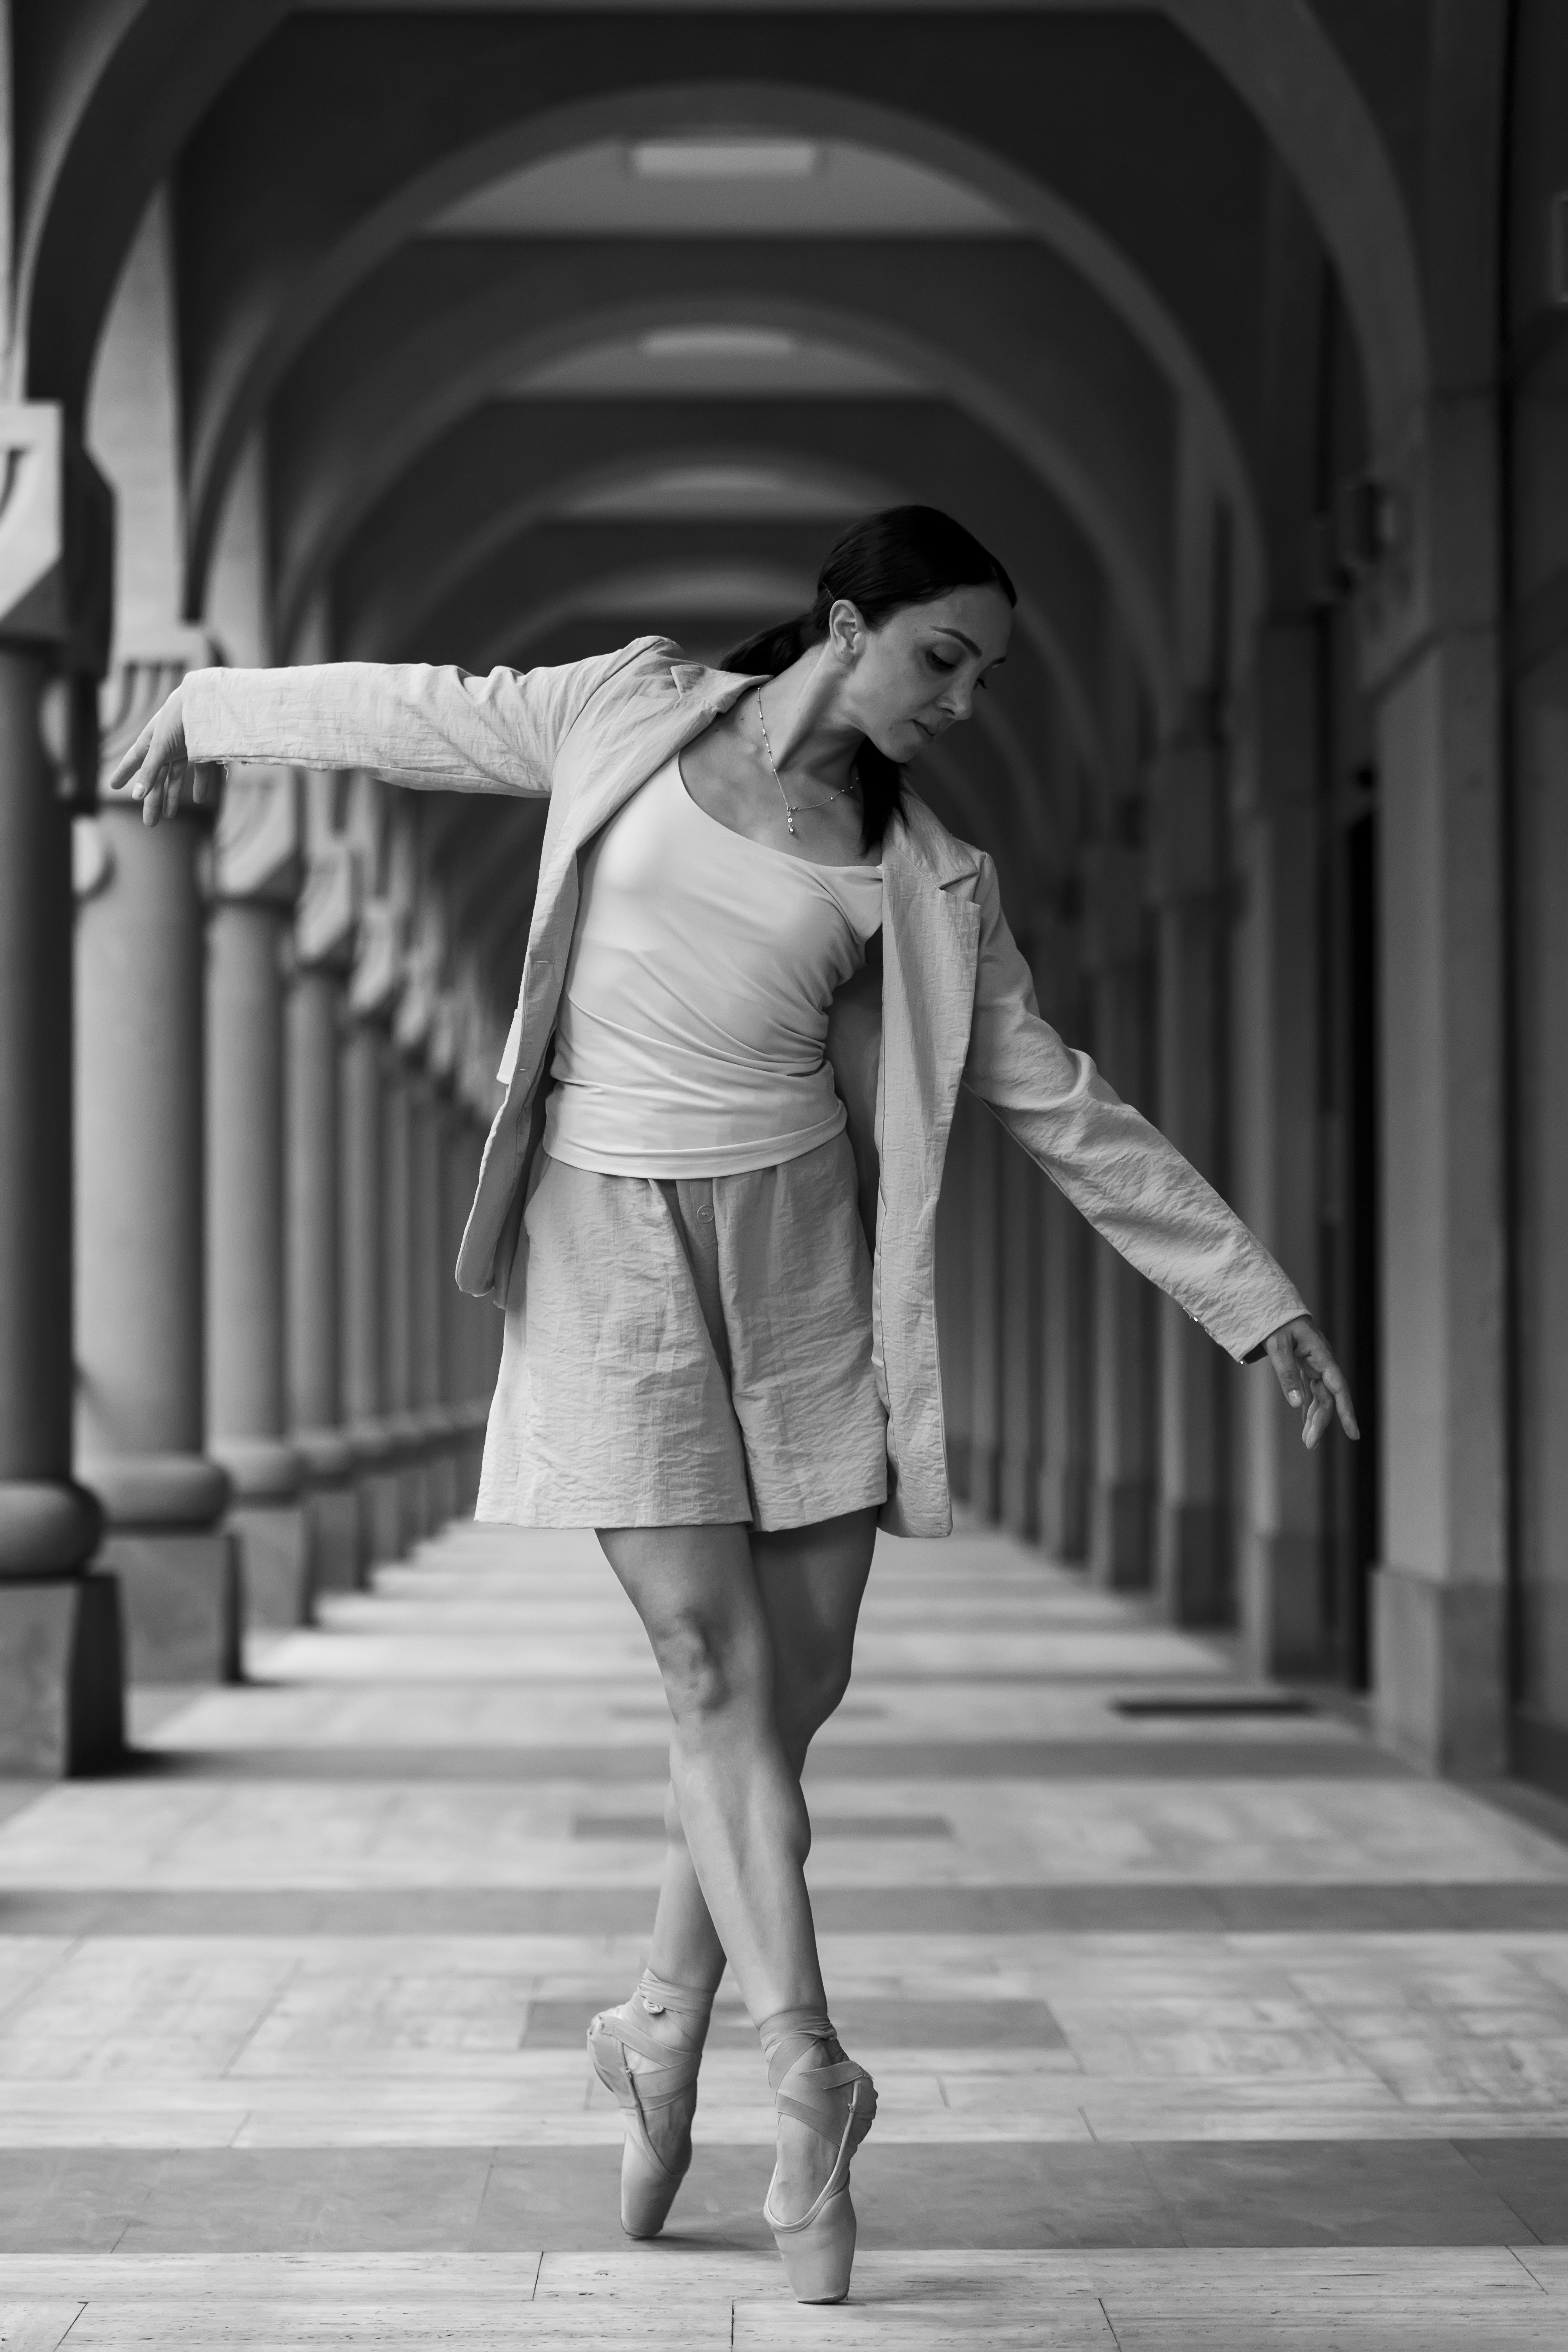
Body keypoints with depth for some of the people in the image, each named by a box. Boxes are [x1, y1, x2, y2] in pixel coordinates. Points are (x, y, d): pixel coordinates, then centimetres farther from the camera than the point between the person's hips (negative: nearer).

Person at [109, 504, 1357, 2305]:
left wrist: (1257, 1301, 4)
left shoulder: (922, 880, 4)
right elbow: (409, 714, 15)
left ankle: (665, 2030, 20)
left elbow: (1064, 1112, 6)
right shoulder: (631, 716, 1)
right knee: (711, 1664, -9)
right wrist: (202, 710, 27)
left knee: (796, 1688, 1)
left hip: (801, 1249, 2)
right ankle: (809, 2080, -10)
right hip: (610, 1240, -2)